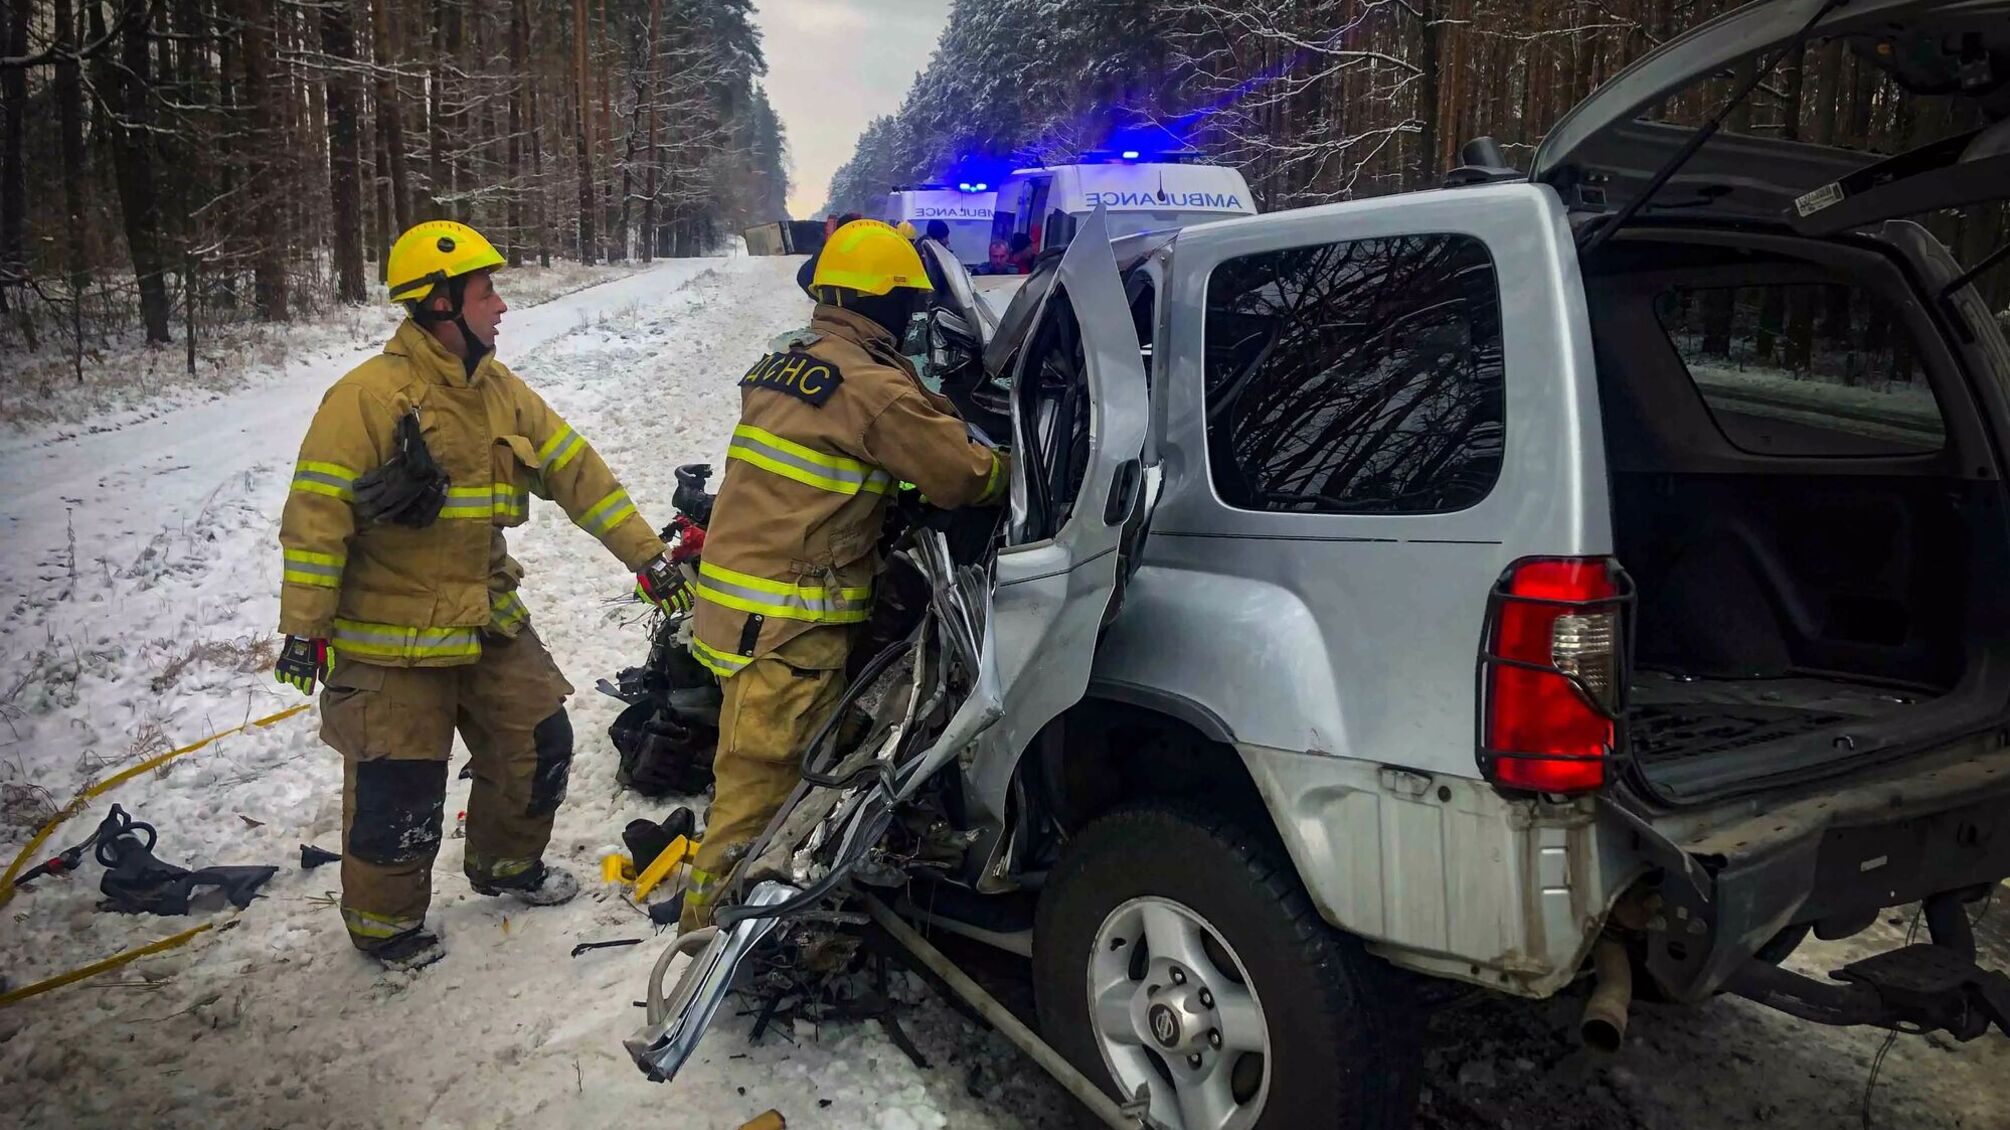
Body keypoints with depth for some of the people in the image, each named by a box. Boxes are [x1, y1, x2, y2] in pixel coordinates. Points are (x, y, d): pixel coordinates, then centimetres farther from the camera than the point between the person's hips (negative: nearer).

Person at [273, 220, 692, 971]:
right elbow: (316, 514, -17)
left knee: (537, 744, 15)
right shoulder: (368, 396, -17)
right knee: (399, 792, 3)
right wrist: (304, 627, -17)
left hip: (490, 621, 7)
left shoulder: (502, 392, 6)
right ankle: (383, 922, 27)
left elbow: (576, 471, 6)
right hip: (392, 639, -7)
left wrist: (646, 556, 3)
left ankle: (506, 863, 40)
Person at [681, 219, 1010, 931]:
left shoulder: (782, 366, 14)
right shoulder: (872, 386, -15)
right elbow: (962, 475, -11)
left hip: (739, 605, 10)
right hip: (788, 629, -10)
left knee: (761, 775, 22)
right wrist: (1011, 470, 8)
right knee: (759, 786, -1)